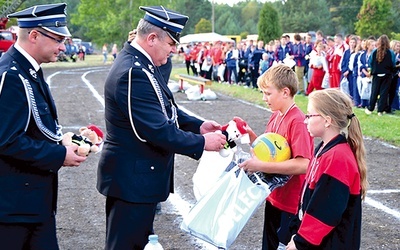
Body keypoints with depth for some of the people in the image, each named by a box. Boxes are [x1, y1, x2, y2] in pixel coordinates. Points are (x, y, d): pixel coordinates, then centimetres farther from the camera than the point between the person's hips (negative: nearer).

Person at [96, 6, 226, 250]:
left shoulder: (143, 64, 7)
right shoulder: (133, 73, -26)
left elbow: (166, 111, 16)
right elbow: (157, 131, -28)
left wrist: (199, 126, 3)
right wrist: (202, 142, -18)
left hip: (139, 175, 10)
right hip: (132, 179, -10)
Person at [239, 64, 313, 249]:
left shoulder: (297, 122, -21)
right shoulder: (275, 117, 5)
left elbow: (303, 165, -28)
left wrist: (261, 166, -28)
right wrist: (251, 135, -3)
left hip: (291, 205, -9)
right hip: (274, 198, 9)